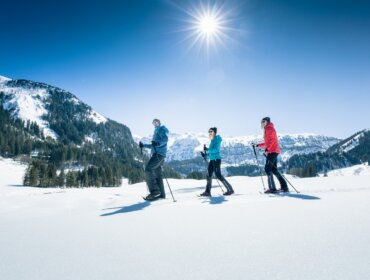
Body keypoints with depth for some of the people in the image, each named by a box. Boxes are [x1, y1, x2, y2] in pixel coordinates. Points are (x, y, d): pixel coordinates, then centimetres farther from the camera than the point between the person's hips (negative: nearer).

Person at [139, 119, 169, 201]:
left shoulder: (161, 129, 3)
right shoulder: (156, 131, 30)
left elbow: (165, 139, -17)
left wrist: (158, 143, -34)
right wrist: (143, 145, 26)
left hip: (159, 154, -10)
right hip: (156, 154, 10)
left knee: (148, 169, -22)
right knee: (157, 174, 7)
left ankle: (154, 190, -25)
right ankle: (161, 194, 10)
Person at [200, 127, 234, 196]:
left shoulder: (217, 139, -10)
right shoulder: (212, 140, 17)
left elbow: (215, 150, -21)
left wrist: (207, 149, -20)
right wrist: (205, 154, 11)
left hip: (216, 159, -9)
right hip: (212, 160, 9)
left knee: (218, 175, -7)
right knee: (209, 175, 6)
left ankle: (230, 189, 2)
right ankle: (207, 191, 9)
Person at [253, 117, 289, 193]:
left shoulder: (269, 128, -5)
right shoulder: (268, 130, 24)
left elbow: (271, 140, -18)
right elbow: (267, 143, 26)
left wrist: (267, 149, -26)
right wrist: (257, 145, 23)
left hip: (272, 151, -10)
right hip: (272, 151, 10)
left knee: (268, 169, -11)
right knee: (274, 170, 10)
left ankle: (272, 188, -12)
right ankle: (284, 187, 12)